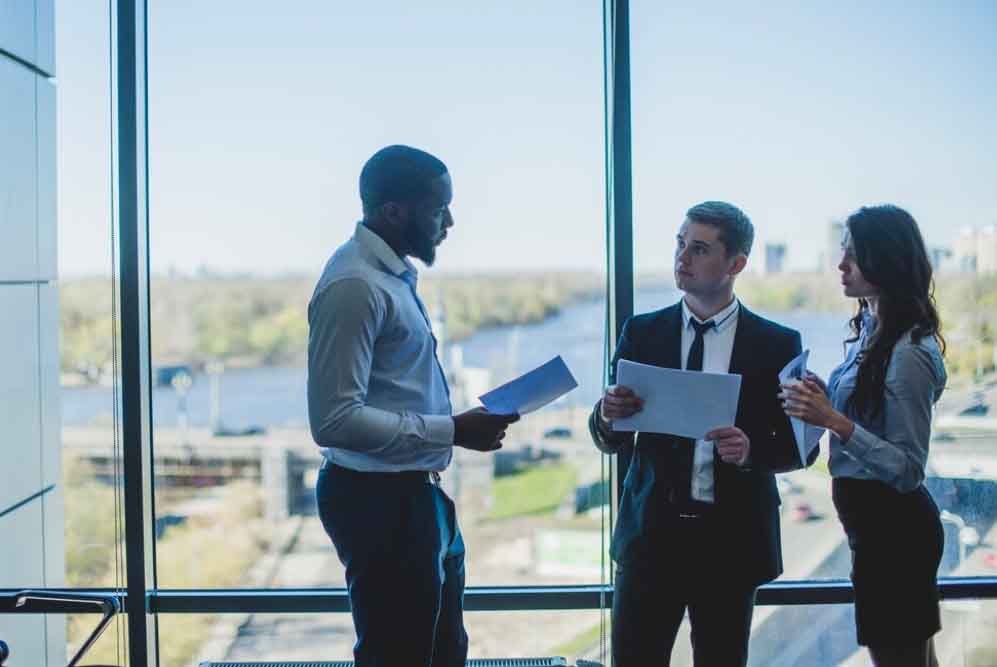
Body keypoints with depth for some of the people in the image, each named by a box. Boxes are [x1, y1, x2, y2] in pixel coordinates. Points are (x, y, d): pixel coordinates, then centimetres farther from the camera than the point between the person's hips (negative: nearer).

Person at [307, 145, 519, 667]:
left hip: (414, 492, 10)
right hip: (380, 501, -10)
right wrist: (453, 432, -24)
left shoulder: (392, 272, 9)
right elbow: (334, 419, -27)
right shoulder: (355, 285, -21)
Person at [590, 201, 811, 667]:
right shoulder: (642, 333, 4)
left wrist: (752, 449, -19)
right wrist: (607, 416, -17)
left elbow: (800, 445, 2)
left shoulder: (776, 345, -1)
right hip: (651, 530, 1)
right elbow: (609, 441, 6)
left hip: (732, 537, -1)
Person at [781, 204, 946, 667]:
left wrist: (833, 420, -28)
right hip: (874, 519, 9)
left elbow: (908, 469, -20)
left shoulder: (908, 354, -21)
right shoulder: (872, 329, 5)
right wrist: (822, 399, -1)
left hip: (892, 524, -9)